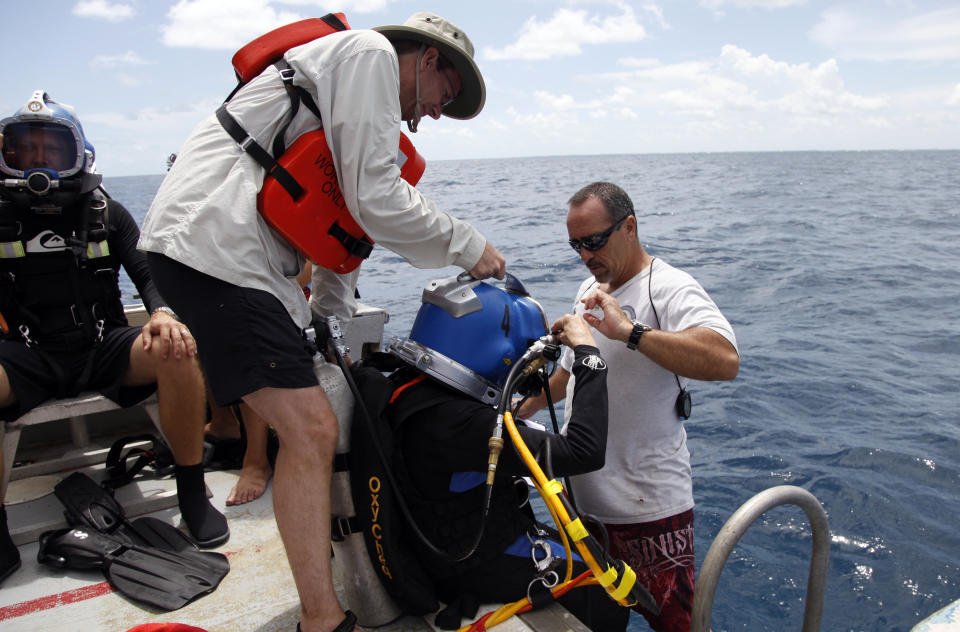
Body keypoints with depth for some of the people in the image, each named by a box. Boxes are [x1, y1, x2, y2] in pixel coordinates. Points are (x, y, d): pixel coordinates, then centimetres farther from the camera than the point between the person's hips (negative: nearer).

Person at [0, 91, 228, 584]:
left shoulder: (106, 214, 12)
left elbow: (149, 272, 2)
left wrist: (163, 313, -21)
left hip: (103, 345, 1)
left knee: (176, 349, -31)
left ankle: (193, 496, -16)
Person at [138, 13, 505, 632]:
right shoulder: (371, 53, -3)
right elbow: (376, 200, -14)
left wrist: (340, 327, 26)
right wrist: (468, 244, -2)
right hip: (213, 245, -11)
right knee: (311, 429, -15)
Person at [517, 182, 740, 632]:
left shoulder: (670, 289, -15)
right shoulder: (590, 289, 12)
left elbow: (725, 360, -35)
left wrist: (629, 332, -37)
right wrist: (524, 409, 24)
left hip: (648, 505, -7)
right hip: (582, 497, 8)